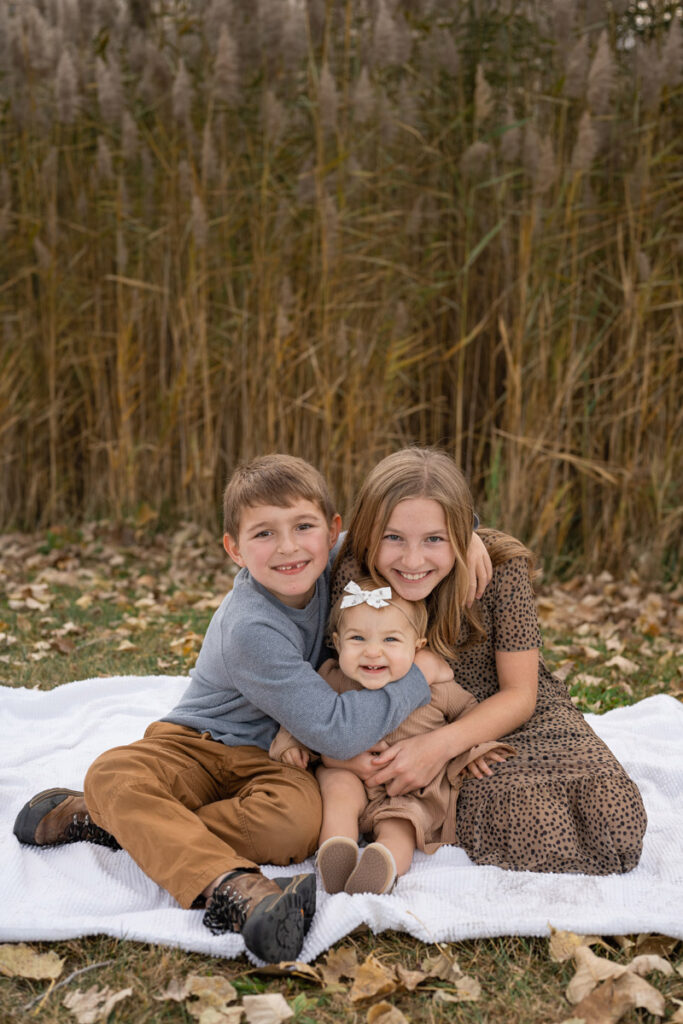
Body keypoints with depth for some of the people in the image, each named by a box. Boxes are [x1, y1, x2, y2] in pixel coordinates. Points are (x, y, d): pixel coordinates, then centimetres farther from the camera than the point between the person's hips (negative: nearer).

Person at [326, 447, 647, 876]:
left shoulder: (500, 568, -22)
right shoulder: (353, 578, -19)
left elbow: (518, 695, -15)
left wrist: (442, 744, -32)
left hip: (513, 719, 1)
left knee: (612, 816, -19)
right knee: (535, 826, -26)